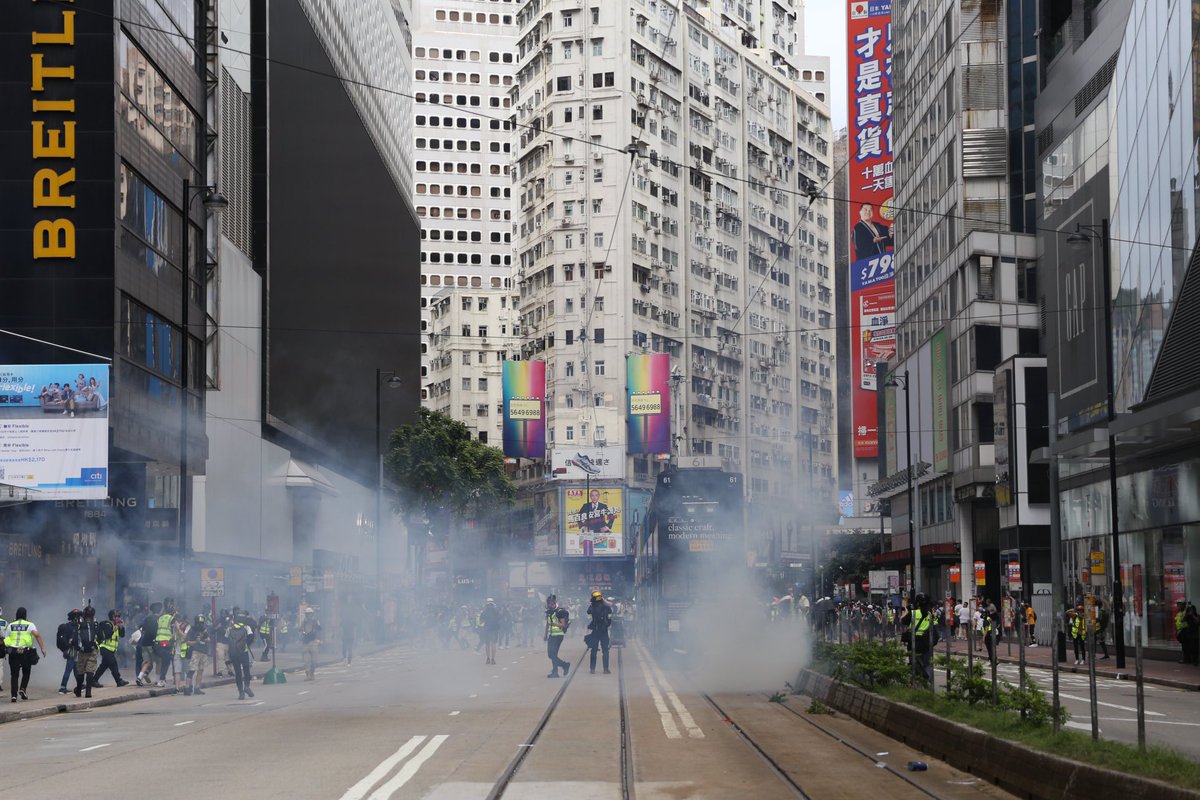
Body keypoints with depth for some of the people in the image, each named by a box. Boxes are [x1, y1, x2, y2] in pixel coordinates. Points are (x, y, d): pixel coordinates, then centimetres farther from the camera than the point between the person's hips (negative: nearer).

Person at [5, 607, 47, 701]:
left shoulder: (11, 625, 12)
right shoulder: (30, 625, 3)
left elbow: (6, 640, 10)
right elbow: (37, 635, -13)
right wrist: (42, 648, -15)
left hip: (13, 652, 2)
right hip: (26, 652, -2)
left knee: (14, 675, 4)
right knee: (26, 673, 17)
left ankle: (14, 695, -6)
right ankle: (22, 689, -3)